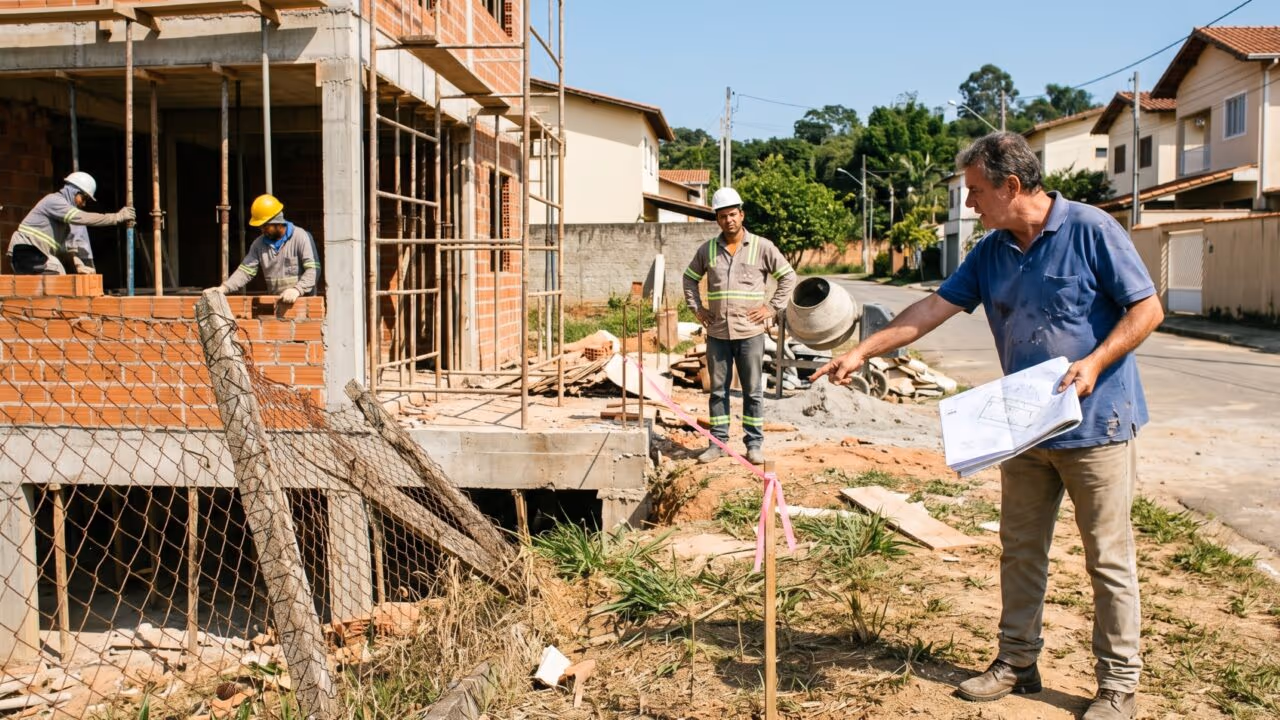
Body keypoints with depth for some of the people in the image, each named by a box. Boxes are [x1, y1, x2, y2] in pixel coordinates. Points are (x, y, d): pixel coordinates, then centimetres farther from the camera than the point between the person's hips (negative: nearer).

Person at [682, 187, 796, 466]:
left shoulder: (762, 247, -2)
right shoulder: (707, 249, 5)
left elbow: (788, 277, 2)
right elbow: (690, 278, 19)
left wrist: (772, 307, -5)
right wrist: (696, 307, 8)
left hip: (750, 332, -2)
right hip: (717, 333, 3)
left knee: (753, 390, 4)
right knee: (718, 389, 9)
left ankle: (755, 444, 12)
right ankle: (718, 442, 18)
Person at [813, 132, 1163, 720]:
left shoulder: (1090, 230, -12)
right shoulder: (992, 251, 7)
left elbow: (1147, 308, -10)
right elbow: (935, 307, 8)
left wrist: (1094, 363, -22)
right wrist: (862, 352, 4)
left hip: (1095, 425, -6)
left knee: (1109, 560, 3)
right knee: (1020, 552, 14)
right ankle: (1017, 662, 28)